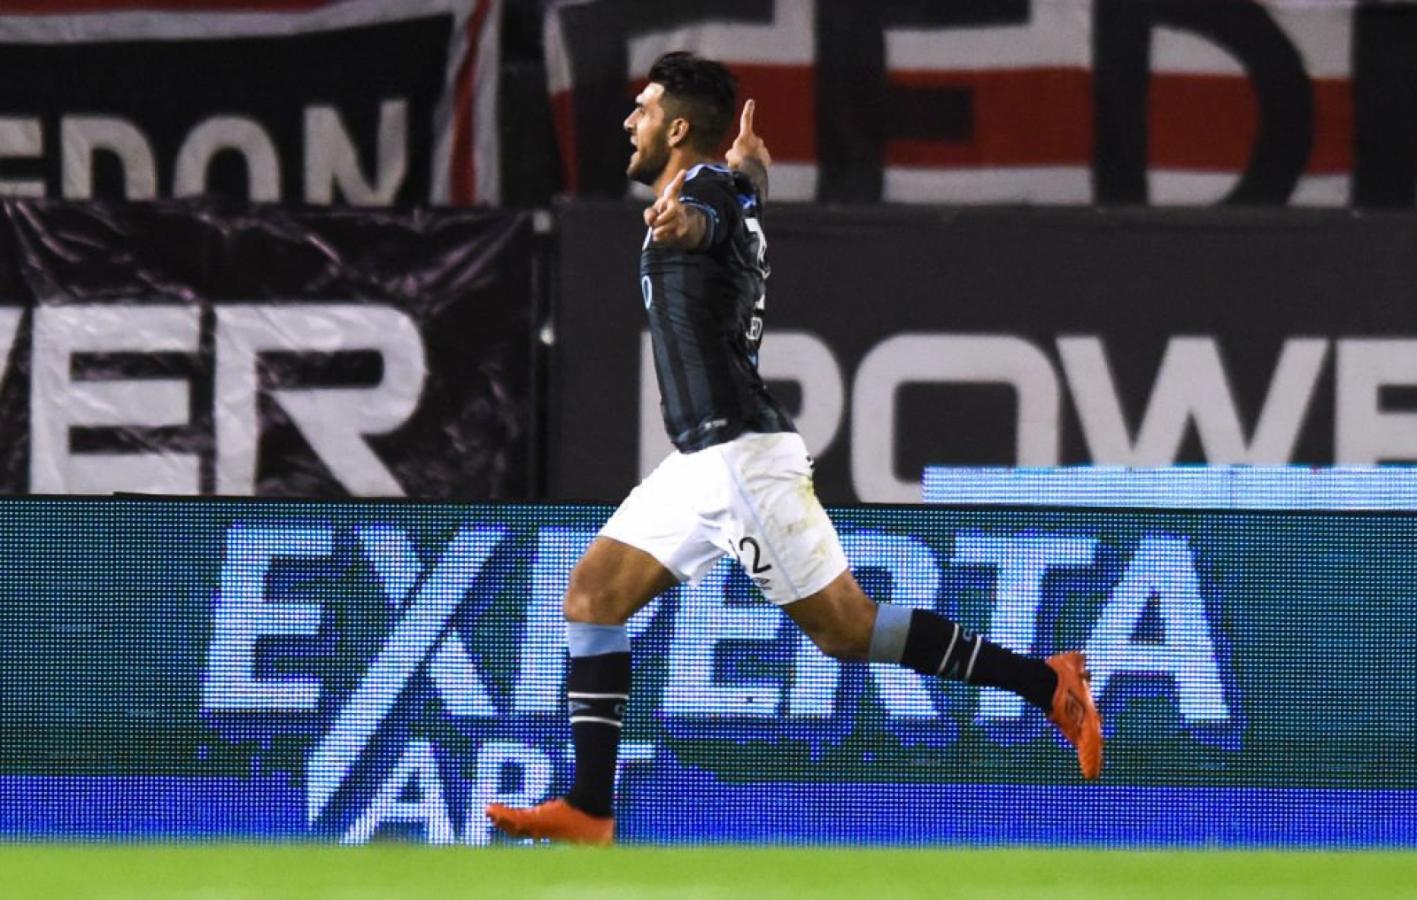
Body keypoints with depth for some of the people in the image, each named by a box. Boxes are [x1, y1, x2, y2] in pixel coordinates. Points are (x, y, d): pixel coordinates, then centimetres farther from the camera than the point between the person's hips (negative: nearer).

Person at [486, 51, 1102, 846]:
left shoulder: (703, 188, -14)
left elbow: (708, 215, -41)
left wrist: (681, 217, -60)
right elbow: (751, 175, 41)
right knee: (594, 593, 3)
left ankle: (1046, 683, -1)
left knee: (848, 629, -8)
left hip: (741, 451, -10)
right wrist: (749, 159, 60)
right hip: (704, 459, 10)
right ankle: (588, 811, 0)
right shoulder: (730, 188, 15)